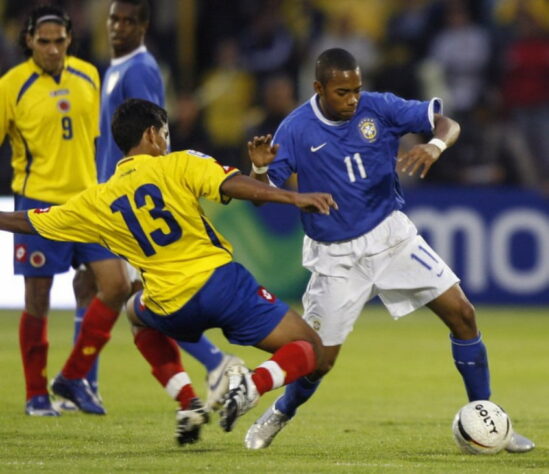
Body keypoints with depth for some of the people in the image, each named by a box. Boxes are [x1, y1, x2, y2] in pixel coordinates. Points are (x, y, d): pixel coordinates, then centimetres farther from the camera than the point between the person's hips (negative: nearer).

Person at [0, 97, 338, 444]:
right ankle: (253, 385, -27)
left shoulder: (97, 202, 11)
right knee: (309, 350, 5)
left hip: (174, 311, 3)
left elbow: (28, 223, 22)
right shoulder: (178, 165, 1)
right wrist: (295, 198, -21)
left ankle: (187, 401, 18)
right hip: (222, 282, -3)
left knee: (140, 315, 38)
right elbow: (232, 184, -15)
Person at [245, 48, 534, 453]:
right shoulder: (296, 130, -13)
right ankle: (279, 415, 32)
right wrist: (260, 169, -33)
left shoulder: (379, 108, -9)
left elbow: (447, 123, -7)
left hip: (391, 236, 2)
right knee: (321, 359, -1)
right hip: (335, 256, -2)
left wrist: (434, 146, -30)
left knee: (462, 314, -8)